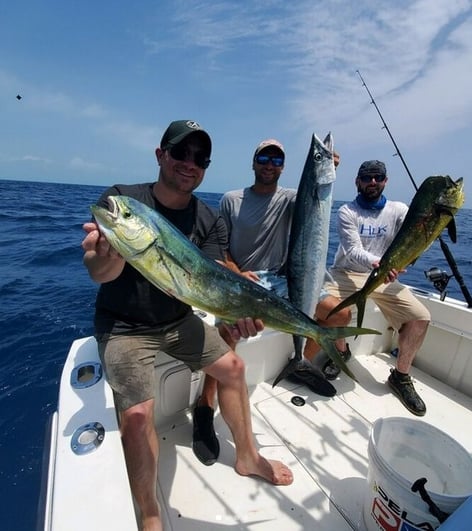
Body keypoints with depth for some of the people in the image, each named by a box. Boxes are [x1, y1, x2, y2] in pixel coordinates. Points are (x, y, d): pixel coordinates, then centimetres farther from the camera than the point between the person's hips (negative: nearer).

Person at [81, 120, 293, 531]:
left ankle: (247, 456, 29)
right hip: (125, 327, -3)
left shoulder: (210, 222, -7)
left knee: (232, 367, 4)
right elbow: (98, 274, -24)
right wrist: (109, 254, -47)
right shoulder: (122, 200, -16)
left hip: (179, 321, 4)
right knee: (137, 413, -17)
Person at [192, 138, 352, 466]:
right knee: (228, 331, -33)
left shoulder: (290, 198, 9)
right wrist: (237, 274, -14)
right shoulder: (231, 200, 4)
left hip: (281, 280, 4)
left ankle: (304, 364, 19)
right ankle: (205, 407, -11)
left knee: (341, 312, -4)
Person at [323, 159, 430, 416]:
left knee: (421, 318, -16)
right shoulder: (347, 211, -2)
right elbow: (353, 251, -16)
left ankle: (401, 376, 10)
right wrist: (376, 263, -37)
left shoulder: (398, 210, 6)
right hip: (347, 273, -2)